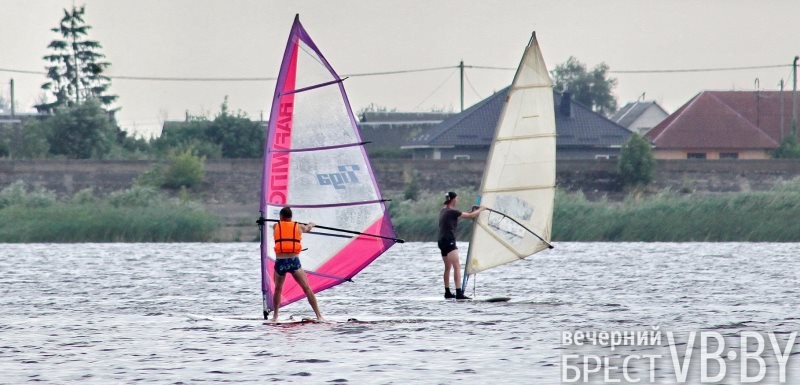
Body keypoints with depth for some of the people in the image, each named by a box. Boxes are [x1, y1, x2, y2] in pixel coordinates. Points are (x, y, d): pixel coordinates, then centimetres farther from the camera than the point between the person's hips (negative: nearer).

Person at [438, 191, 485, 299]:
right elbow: (470, 215, -7)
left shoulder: (443, 211, 15)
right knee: (457, 267, -15)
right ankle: (459, 293, -24)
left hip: (442, 242, 10)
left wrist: (473, 210, 24)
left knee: (448, 267, 19)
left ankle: (447, 292, 27)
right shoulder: (452, 212, -12)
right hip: (449, 241, -10)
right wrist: (481, 209, 9)